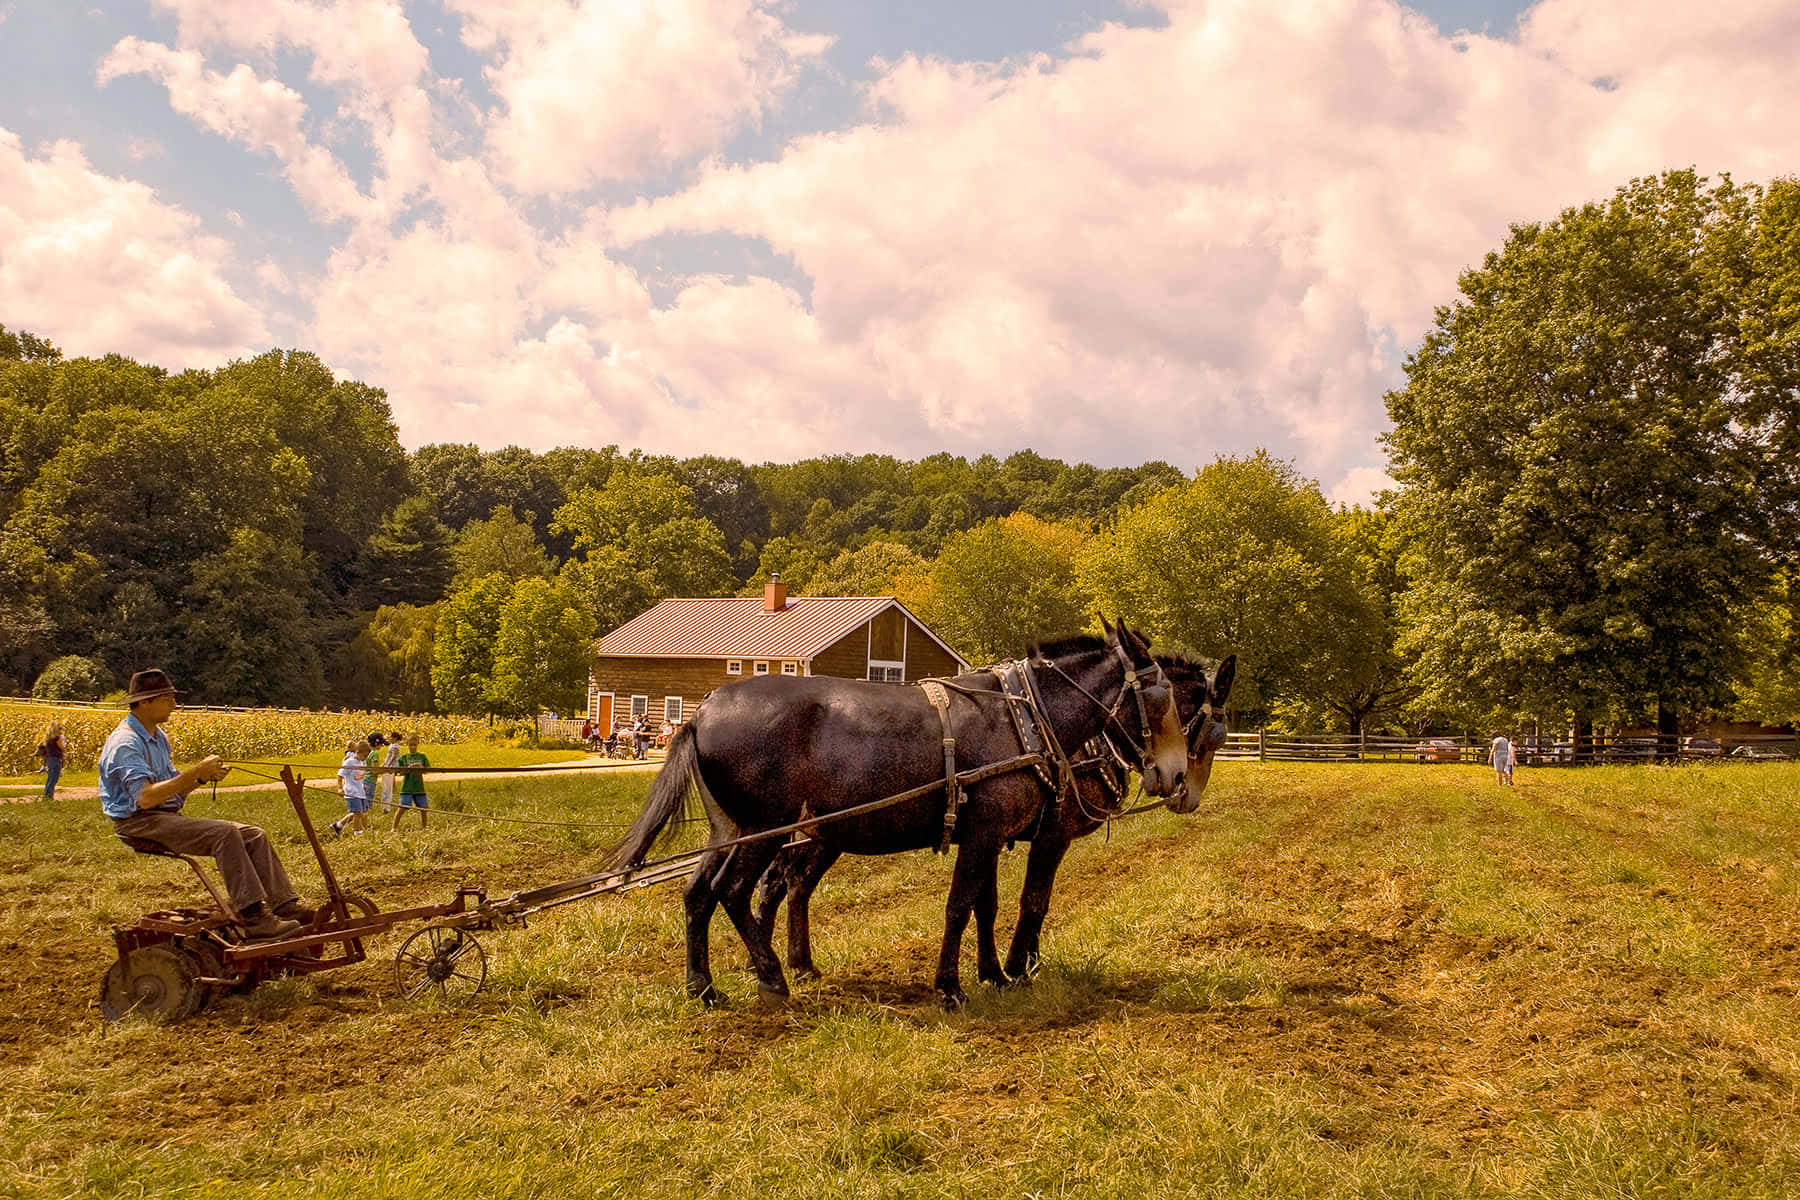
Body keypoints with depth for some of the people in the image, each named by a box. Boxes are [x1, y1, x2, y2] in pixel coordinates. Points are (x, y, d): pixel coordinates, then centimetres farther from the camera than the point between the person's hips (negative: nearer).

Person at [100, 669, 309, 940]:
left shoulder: (158, 737, 17)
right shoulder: (125, 743, -14)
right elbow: (144, 798, -27)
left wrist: (201, 777, -2)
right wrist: (195, 772, -25)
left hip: (169, 816, 9)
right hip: (138, 822, -9)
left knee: (254, 836, -5)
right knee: (224, 833, -30)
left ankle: (286, 905, -11)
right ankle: (254, 917, -33)